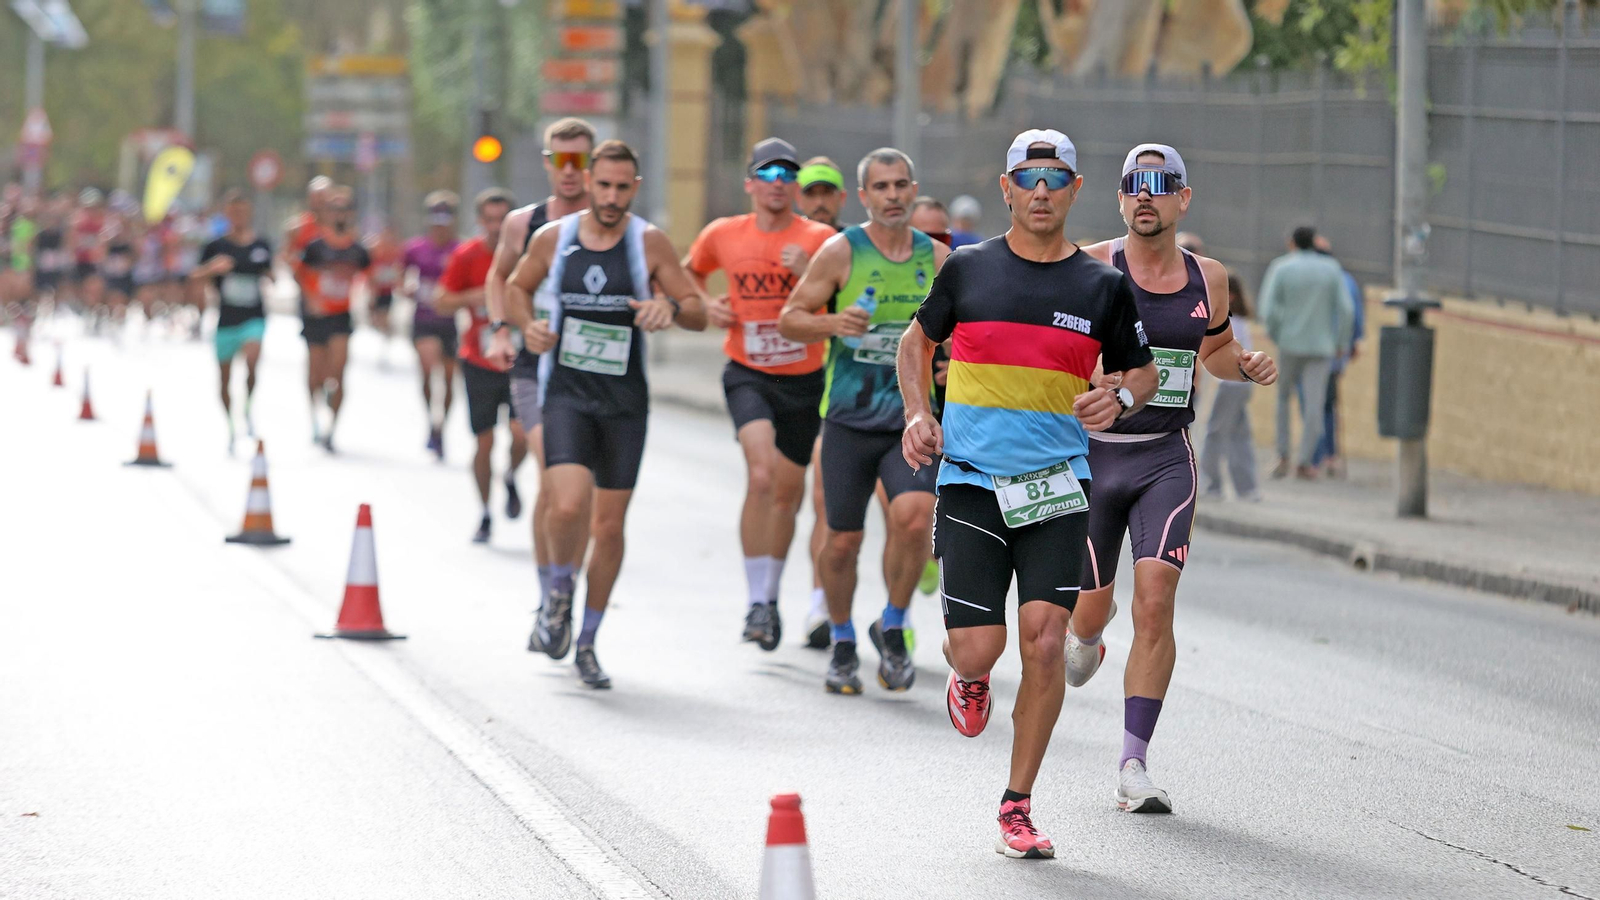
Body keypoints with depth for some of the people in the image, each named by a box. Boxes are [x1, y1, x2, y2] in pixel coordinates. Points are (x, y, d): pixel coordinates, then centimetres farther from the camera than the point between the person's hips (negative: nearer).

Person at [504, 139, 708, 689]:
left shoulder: (649, 242, -3)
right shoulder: (553, 238, 0)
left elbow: (698, 313, 0)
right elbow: (516, 286, 18)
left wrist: (670, 307, -23)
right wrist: (527, 325, -3)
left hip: (625, 401, 1)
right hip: (566, 393, -1)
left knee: (610, 524, 6)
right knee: (568, 506, -22)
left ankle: (588, 641, 22)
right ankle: (560, 592, 8)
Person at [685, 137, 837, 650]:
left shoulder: (819, 239, -4)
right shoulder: (722, 236, 1)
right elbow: (689, 273, 21)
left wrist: (809, 273, -26)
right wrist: (706, 306, 2)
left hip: (804, 377, 1)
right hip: (748, 375, -1)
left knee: (787, 491, 12)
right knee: (761, 476, -24)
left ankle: (771, 595, 35)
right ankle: (756, 602, -18)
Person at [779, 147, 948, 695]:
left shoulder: (937, 258, 6)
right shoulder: (842, 251, -2)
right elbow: (789, 320, 0)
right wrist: (833, 323, -19)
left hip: (913, 418, 1)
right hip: (850, 418, -1)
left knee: (914, 516, -22)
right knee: (843, 541, 3)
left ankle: (892, 629, 1)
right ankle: (842, 645, 27)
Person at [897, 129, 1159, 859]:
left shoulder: (1102, 286, 4)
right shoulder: (968, 269, 3)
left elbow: (1142, 372, 16)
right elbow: (918, 339, 18)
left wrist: (1120, 398, -7)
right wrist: (917, 414, 3)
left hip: (1058, 485, 0)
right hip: (970, 479, 0)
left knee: (1044, 641, -11)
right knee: (978, 649, -8)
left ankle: (1018, 807, 3)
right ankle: (968, 677, 33)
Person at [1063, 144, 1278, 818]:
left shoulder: (1208, 279, 6)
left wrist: (1247, 366, 4)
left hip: (1166, 458, 2)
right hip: (1091, 452, -1)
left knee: (1155, 601, -14)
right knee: (1091, 608, 6)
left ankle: (1134, 762, -10)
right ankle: (1083, 639, 47)